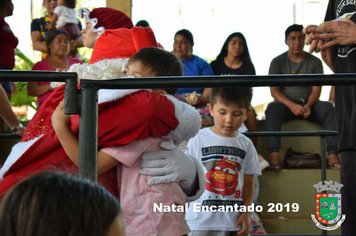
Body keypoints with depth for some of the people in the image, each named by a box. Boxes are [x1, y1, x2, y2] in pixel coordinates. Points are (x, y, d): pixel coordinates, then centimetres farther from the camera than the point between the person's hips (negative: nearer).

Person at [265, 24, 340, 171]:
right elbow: (274, 90, -4)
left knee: (329, 108, -30)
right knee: (272, 108, -35)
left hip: (309, 104, 1)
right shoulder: (278, 62, 6)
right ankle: (274, 157, -46)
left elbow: (316, 89, 0)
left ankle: (333, 156, -37)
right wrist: (291, 105, -22)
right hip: (286, 105, -1)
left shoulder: (314, 62, 9)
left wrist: (308, 105, -22)